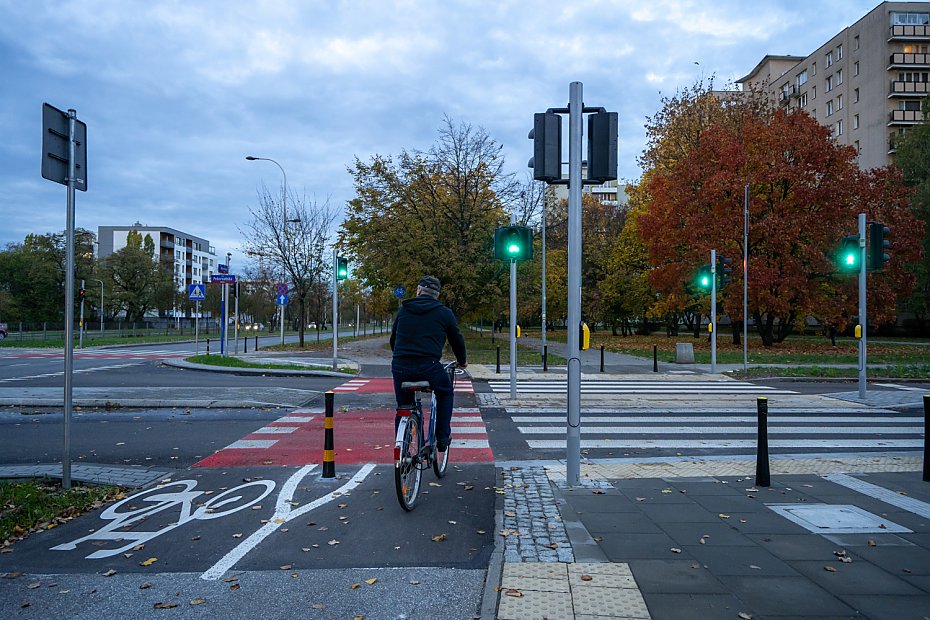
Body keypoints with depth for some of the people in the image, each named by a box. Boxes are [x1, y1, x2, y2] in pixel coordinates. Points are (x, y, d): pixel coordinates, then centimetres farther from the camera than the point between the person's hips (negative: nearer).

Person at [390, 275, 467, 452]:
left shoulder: (403, 310, 14)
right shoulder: (444, 313, 6)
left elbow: (393, 339, 22)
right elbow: (457, 339, 15)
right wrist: (462, 361, 33)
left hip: (400, 367, 3)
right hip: (429, 367, -3)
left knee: (403, 407, 18)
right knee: (445, 394, 23)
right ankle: (442, 438, 18)